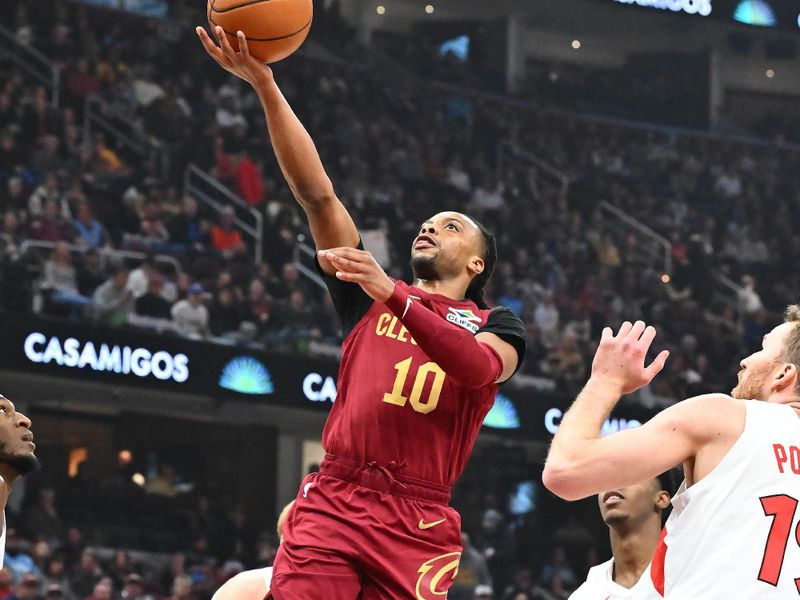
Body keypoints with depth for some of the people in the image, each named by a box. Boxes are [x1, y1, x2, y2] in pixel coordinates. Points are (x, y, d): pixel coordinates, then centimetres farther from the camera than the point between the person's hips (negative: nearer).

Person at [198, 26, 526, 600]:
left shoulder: (497, 325, 15)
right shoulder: (367, 294, 21)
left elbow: (478, 367, -10)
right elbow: (317, 193, 11)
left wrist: (390, 292, -20)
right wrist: (266, 86, 0)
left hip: (419, 524, -1)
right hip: (332, 502, 1)